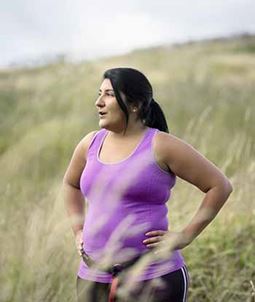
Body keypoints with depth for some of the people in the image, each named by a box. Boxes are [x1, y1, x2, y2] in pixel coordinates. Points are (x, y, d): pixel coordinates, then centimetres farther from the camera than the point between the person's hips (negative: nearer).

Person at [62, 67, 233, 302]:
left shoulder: (161, 146, -7)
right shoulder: (91, 144, 10)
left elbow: (220, 186, -5)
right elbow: (70, 183, 31)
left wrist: (185, 236, -7)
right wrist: (78, 231, 19)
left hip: (152, 278, -6)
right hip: (94, 279, 6)